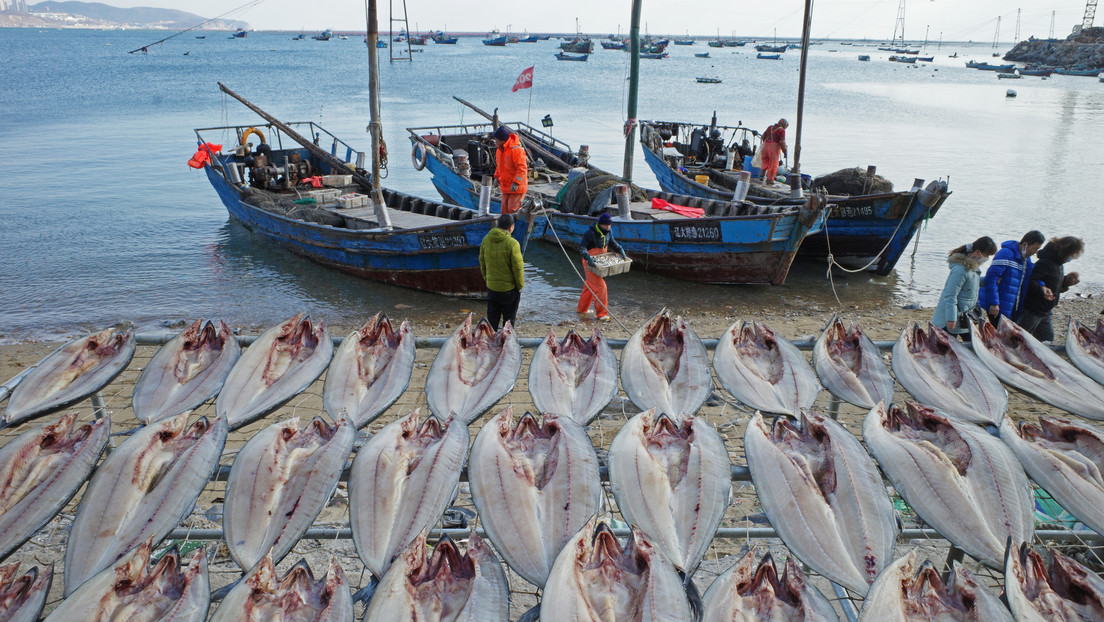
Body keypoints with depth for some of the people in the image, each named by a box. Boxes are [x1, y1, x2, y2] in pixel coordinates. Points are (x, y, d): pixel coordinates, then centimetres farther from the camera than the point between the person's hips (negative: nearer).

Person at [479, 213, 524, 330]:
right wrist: (520, 285, -3)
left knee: (492, 317, 18)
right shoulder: (512, 243, -21)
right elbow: (518, 268, -16)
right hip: (509, 288, -5)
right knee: (509, 317, 10)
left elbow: (482, 262, 8)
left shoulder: (486, 239, -3)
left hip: (491, 286, 5)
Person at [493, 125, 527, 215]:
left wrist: (516, 183, -28)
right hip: (505, 187, 8)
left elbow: (522, 168, -23)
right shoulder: (499, 150, 8)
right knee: (505, 209, 10)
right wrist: (497, 177, 13)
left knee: (513, 209, -9)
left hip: (517, 187, -8)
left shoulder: (516, 150, -20)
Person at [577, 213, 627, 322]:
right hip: (590, 263, -8)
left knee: (590, 285, 18)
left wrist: (622, 253, 5)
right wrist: (589, 258, -40)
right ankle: (601, 313, -9)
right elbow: (581, 248, -25)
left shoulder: (608, 232, 2)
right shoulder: (590, 233, -22)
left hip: (600, 262, 8)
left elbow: (613, 244, 18)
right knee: (600, 286, -13)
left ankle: (582, 309, 33)